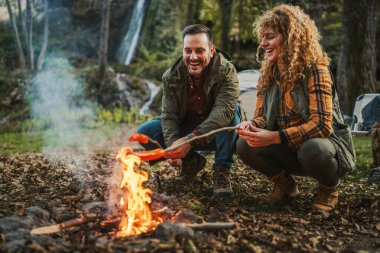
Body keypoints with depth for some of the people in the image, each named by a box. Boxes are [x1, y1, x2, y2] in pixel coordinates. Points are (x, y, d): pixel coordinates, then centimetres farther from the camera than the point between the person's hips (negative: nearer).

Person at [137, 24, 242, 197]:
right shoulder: (171, 76, -10)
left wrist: (189, 140, -49)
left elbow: (224, 110, -37)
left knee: (232, 109, -34)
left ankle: (222, 171, -24)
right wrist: (172, 146, -36)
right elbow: (169, 115, -14)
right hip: (184, 131, 3)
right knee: (144, 133, -18)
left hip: (217, 133, -3)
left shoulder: (226, 71, -22)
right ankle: (191, 161, 1)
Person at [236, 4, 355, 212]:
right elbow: (262, 116, 5)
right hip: (289, 150, 5)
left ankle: (330, 188, -3)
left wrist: (275, 137, -36)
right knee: (245, 146, -19)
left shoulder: (314, 70, -19)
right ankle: (284, 184, 9)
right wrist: (251, 125, -21)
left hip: (325, 143, -5)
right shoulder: (267, 74, 1)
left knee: (312, 150, -39)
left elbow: (322, 124, -27)